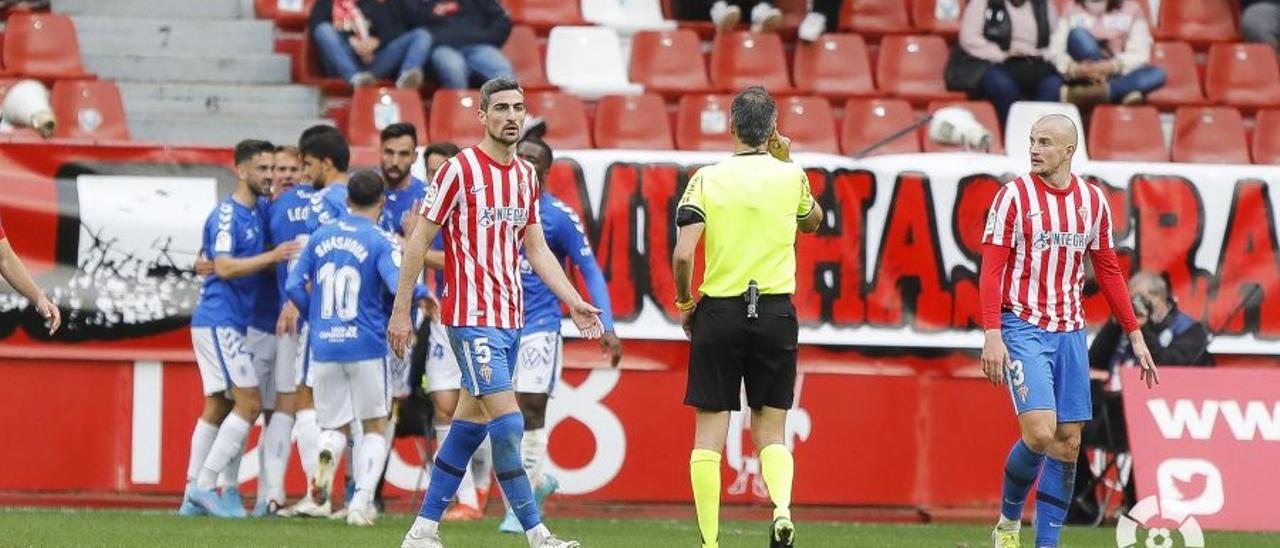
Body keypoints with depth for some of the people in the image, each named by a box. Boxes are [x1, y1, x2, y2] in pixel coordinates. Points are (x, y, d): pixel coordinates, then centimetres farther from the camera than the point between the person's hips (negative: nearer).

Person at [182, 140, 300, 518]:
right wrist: (272, 257, -21)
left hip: (229, 322, 9)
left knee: (217, 407, 9)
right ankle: (204, 485, -13)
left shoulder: (255, 213, 14)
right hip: (220, 320, -9)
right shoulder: (228, 214, -12)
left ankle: (193, 496, 10)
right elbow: (223, 267, -20)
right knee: (250, 403, -12)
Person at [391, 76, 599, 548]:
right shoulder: (459, 170, -9)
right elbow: (418, 241, -6)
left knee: (471, 422, 10)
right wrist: (401, 311, -7)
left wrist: (573, 302, 8)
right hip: (471, 315, -8)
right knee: (507, 420, -14)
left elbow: (536, 248, 18)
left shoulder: (526, 175, 12)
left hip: (510, 317, 8)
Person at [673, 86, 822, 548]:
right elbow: (812, 220, 24)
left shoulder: (707, 180, -4)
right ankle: (782, 508, -17)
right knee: (771, 432, 10)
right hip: (776, 313, 1)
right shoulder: (790, 176, 1)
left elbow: (683, 254, -12)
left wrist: (684, 303, 5)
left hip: (719, 313, -1)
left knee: (709, 435, 4)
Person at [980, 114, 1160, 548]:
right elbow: (991, 270, -9)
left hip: (1070, 333, 5)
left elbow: (1108, 271, 14)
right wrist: (992, 335, -19)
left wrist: (1134, 336, 12)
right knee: (1040, 432, -18)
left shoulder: (1093, 200, 7)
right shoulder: (1014, 196, -6)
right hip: (1023, 328, -5)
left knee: (1068, 442, 2)